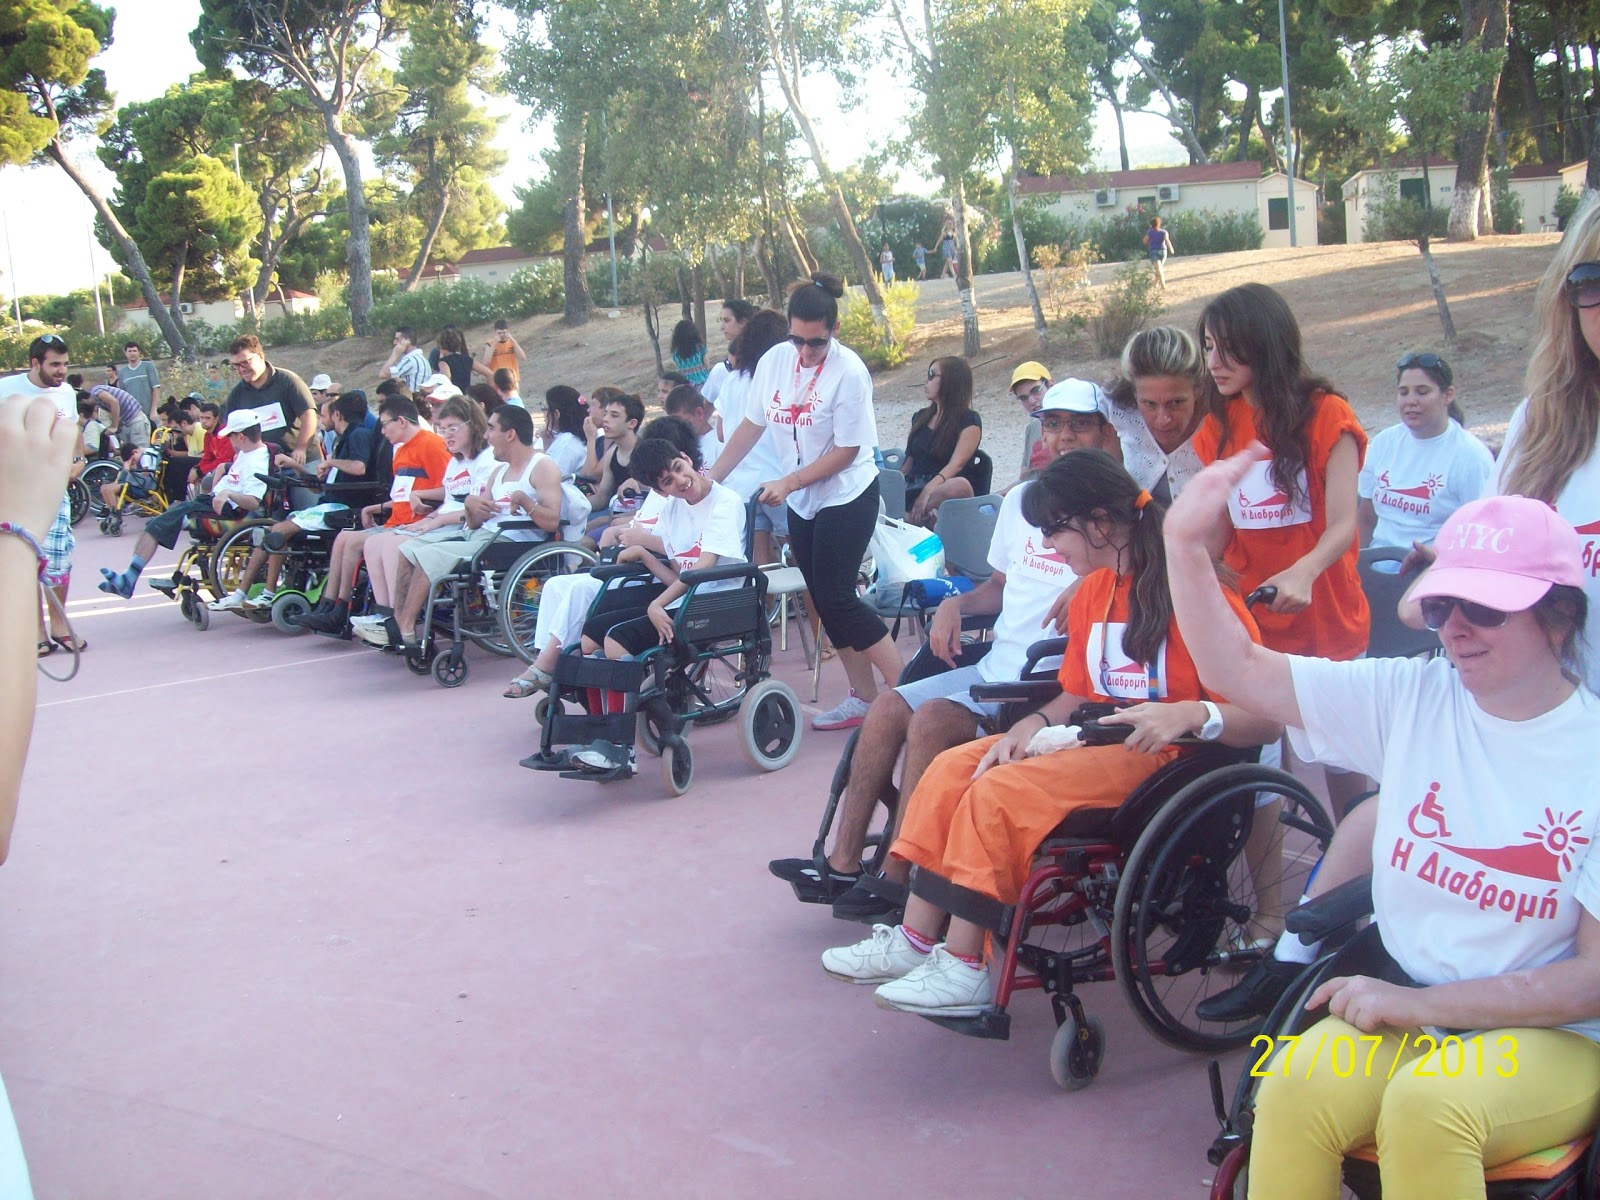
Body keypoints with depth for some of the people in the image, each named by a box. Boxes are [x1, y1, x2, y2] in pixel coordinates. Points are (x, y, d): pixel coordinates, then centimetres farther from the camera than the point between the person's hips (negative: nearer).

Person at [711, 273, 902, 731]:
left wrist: (788, 482, -21)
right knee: (825, 600, 8)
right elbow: (751, 426, 7)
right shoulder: (774, 361, -1)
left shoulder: (848, 372, -18)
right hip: (802, 503, 7)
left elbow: (846, 451, -16)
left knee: (836, 597, -11)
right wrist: (710, 478, 3)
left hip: (847, 496, -6)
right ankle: (863, 696, 18)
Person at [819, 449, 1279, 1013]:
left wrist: (1192, 713, -37)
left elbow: (1266, 717, -20)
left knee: (998, 791, -24)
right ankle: (915, 941, -2)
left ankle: (965, 970, -14)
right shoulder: (1091, 591, 10)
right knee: (952, 766, -3)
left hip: (1164, 755, -9)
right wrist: (1031, 724, -2)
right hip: (1097, 739, 9)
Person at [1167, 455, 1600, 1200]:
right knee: (1294, 1090, -28)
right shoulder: (1409, 696, 1)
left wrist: (1421, 1005, -15)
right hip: (1406, 1009, 3)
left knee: (1427, 1106, -35)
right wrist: (1185, 544, -15)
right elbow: (1239, 672, -2)